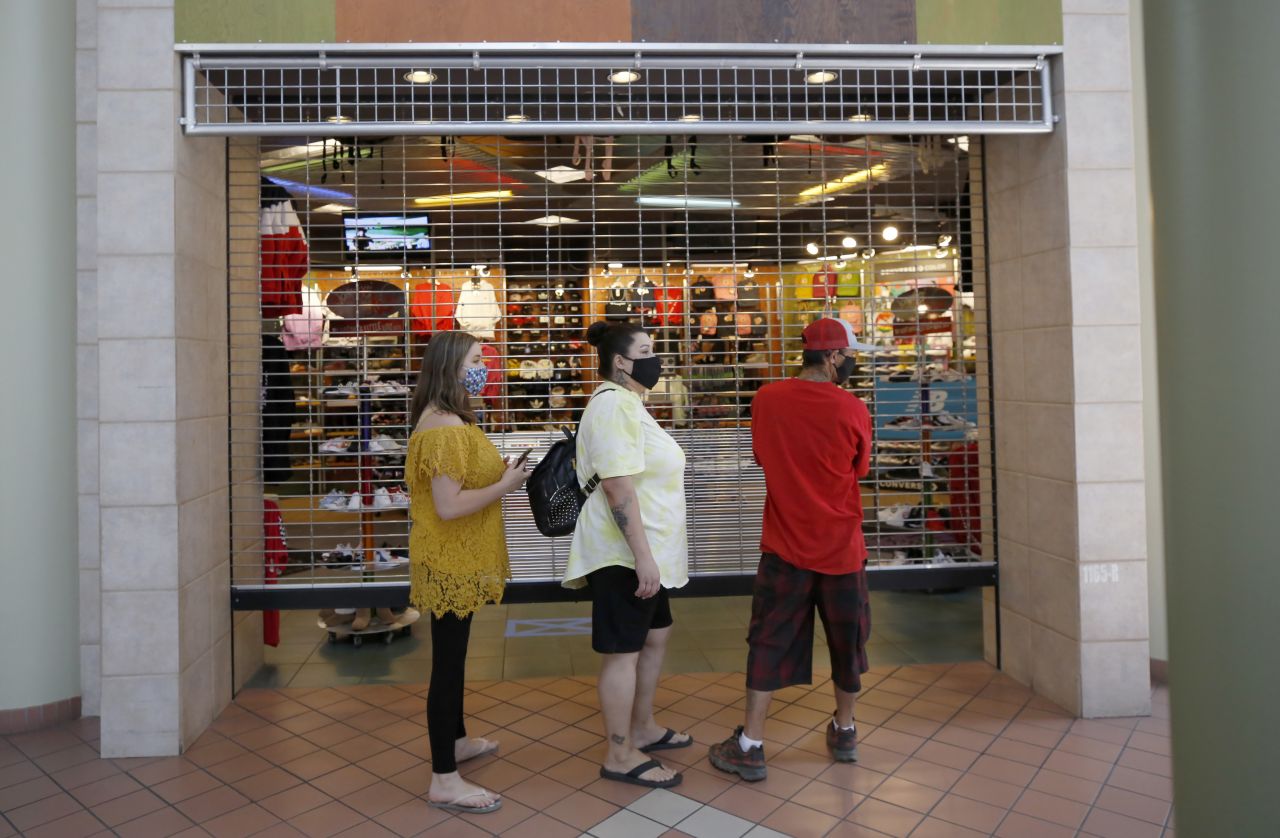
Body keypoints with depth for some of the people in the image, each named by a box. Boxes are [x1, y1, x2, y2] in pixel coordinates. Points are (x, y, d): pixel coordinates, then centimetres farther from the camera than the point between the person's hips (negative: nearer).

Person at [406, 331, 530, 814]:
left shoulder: (447, 420, 12)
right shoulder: (444, 428, -23)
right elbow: (449, 506, -27)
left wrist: (498, 473, 4)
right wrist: (505, 485, -19)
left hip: (458, 560, 11)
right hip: (450, 563, -11)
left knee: (453, 655, 22)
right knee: (448, 662, -1)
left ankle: (456, 741, 40)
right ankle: (444, 782, 12)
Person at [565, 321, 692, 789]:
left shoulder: (628, 402, 15)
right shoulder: (614, 405, -19)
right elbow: (618, 488, -26)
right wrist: (643, 556, -27)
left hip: (645, 549, 11)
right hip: (626, 551, -11)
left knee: (655, 635, 19)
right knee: (623, 650, 0)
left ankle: (643, 728, 34)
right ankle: (620, 756, 14)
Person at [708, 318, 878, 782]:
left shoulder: (767, 399, -7)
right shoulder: (851, 408, -12)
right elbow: (859, 470, 3)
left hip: (785, 546, 1)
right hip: (841, 547, 0)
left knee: (769, 642, 9)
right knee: (846, 639, 18)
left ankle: (750, 745, 12)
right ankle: (844, 732, 35)